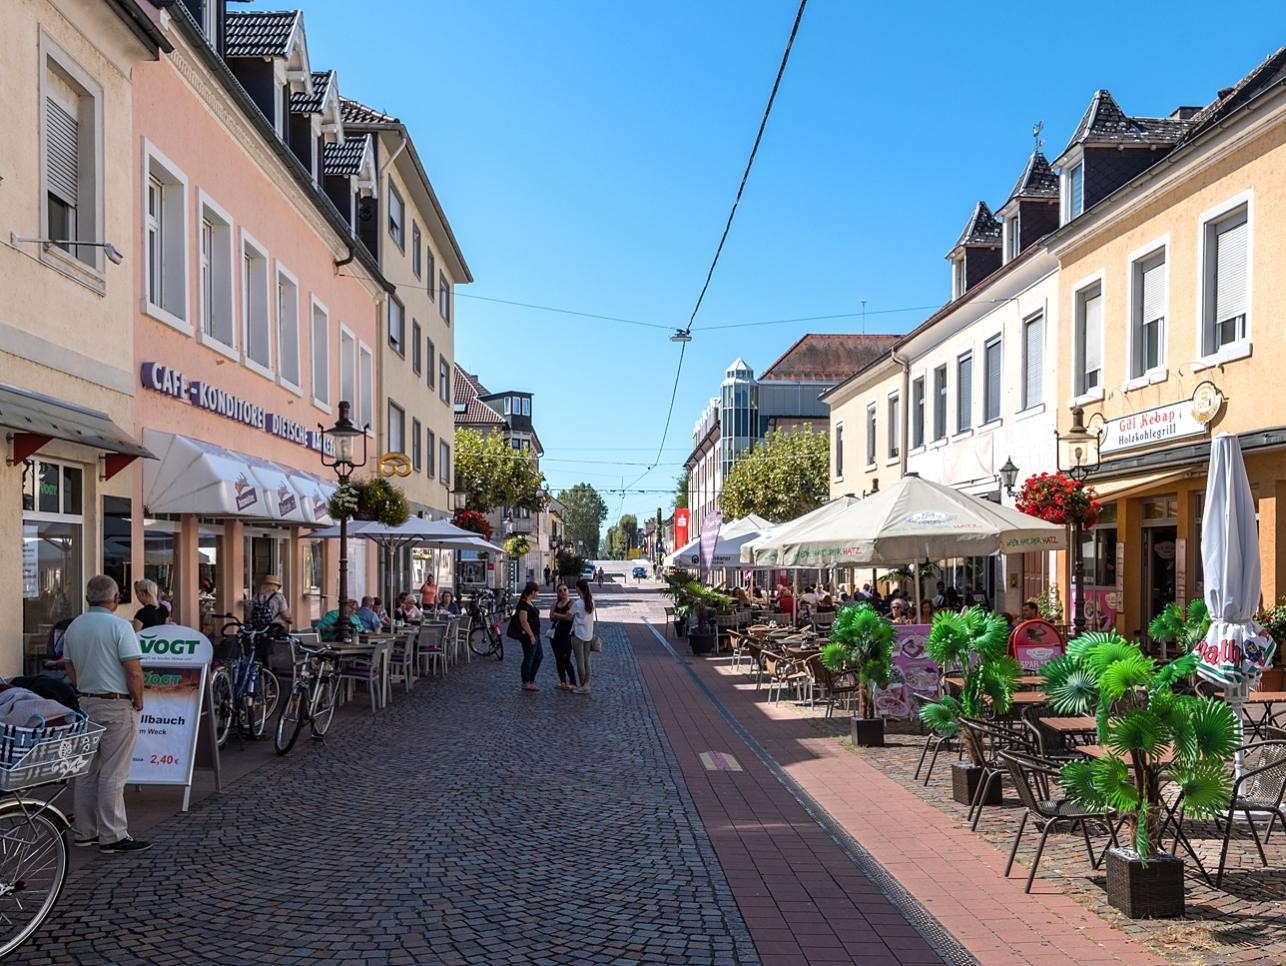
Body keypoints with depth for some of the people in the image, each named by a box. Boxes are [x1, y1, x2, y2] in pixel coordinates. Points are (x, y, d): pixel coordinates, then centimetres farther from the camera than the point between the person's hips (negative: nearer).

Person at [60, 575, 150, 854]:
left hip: (85, 703, 7)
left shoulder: (74, 627, 8)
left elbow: (70, 670, 14)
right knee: (113, 774, -4)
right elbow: (134, 671, -18)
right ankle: (113, 836, 0)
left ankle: (84, 831, 20)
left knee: (86, 770, 13)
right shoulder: (120, 626, -15)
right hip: (117, 706, -7)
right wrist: (138, 702, -5)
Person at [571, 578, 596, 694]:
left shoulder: (577, 603, -17)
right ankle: (586, 684, 16)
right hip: (589, 635, 6)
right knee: (586, 660, 13)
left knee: (580, 661, 2)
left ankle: (582, 686, 5)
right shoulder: (591, 601, 2)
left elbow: (569, 617, -9)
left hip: (578, 634, -6)